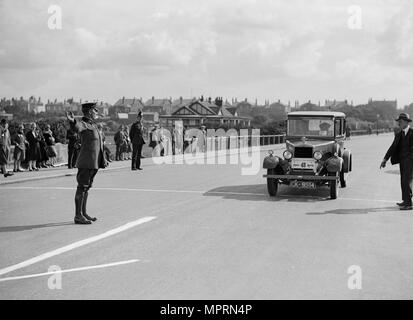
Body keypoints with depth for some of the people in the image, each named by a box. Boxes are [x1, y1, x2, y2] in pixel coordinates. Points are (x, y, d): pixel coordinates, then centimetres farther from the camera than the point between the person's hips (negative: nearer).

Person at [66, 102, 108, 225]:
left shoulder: (94, 125, 17)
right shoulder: (84, 124, -10)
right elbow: (76, 127, -35)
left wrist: (103, 160, 30)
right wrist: (72, 121, -58)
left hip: (94, 164, 9)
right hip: (86, 163, -9)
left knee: (86, 188, 15)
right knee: (81, 188, -5)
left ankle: (84, 213, 23)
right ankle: (78, 216, -2)